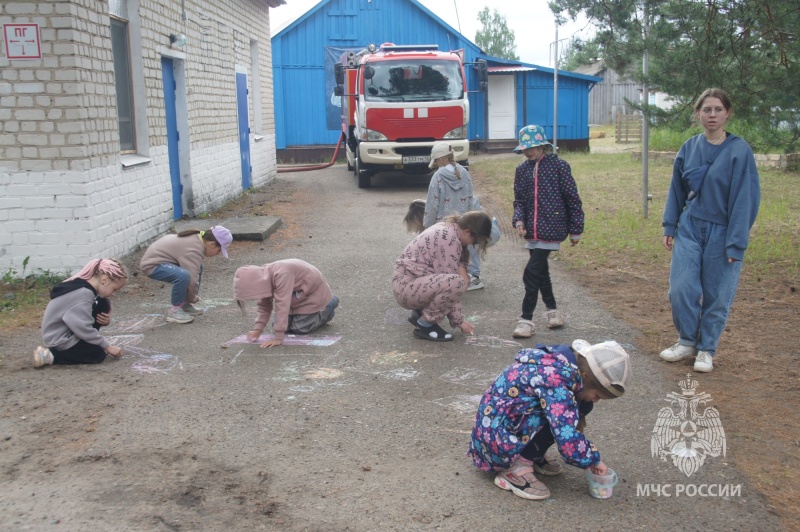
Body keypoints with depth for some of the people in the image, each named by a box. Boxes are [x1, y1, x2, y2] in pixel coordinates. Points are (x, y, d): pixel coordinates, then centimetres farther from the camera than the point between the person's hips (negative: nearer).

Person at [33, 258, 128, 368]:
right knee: (98, 354, -4)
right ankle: (50, 355, -5)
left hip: (69, 330, 9)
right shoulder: (82, 294, -30)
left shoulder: (85, 285, -2)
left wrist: (106, 319, -11)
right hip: (59, 341, -9)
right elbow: (84, 329, -26)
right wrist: (107, 346, -15)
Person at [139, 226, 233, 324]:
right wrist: (192, 299, -8)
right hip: (151, 265, -10)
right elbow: (192, 279, -24)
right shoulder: (193, 250, -25)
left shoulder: (198, 238, 5)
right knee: (183, 275, -31)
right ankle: (174, 310, -13)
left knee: (197, 268, 13)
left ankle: (185, 305, 13)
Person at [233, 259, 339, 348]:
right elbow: (264, 307, -4)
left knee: (300, 328, -10)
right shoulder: (261, 278, -15)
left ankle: (329, 306, 10)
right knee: (286, 325, 1)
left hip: (313, 292, -7)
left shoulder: (282, 275, -41)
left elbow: (282, 306, -42)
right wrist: (257, 329, -17)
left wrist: (278, 338, -40)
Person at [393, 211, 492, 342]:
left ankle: (420, 311, 14)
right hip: (407, 287, -10)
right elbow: (450, 282, -17)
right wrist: (458, 320, -10)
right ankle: (424, 324, -11)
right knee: (458, 283, -29)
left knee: (463, 279, 11)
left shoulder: (446, 228, 11)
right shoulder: (450, 240, -20)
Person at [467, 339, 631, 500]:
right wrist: (594, 459, -14)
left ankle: (533, 455, 8)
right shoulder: (555, 381, -28)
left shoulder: (559, 361, -3)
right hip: (497, 437, -9)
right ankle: (515, 470, -16)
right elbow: (568, 442, -30)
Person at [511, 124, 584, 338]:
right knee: (541, 272, 15)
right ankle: (553, 310, 34)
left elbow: (573, 198, -3)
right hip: (531, 231, 6)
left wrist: (576, 230, -2)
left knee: (532, 272, -12)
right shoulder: (522, 170, 8)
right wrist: (518, 220, -8)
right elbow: (519, 200, 12)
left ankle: (527, 319, -4)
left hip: (551, 229, -6)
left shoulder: (558, 165, -6)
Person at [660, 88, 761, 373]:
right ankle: (687, 341, 20)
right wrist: (669, 227, 7)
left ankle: (706, 349, 22)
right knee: (681, 289, -1)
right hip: (689, 228, 3)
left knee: (716, 295, 5)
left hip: (721, 233, -3)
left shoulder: (740, 151, -10)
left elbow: (745, 198, -10)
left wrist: (735, 242, -12)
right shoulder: (689, 148, 3)